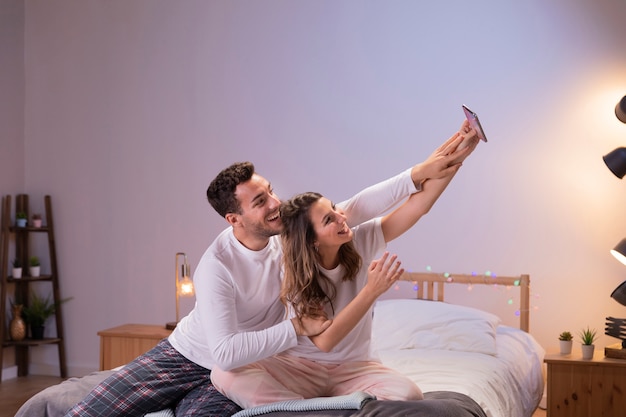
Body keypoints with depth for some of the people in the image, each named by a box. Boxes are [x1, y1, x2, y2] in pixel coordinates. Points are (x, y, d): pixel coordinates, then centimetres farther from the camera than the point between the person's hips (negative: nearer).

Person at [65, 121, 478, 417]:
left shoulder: (286, 230, -11)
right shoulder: (217, 267, -27)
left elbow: (355, 209, -13)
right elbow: (225, 352, -32)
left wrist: (419, 173, -21)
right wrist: (297, 328, -29)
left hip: (227, 377, 3)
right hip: (182, 357, -3)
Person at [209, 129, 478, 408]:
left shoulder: (361, 241, -8)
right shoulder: (295, 275, -16)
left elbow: (419, 204, -17)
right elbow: (324, 340, -25)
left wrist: (452, 162, -33)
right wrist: (372, 290, -32)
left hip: (352, 368, 2)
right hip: (300, 366, -2)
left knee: (408, 395, -31)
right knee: (225, 373, -28)